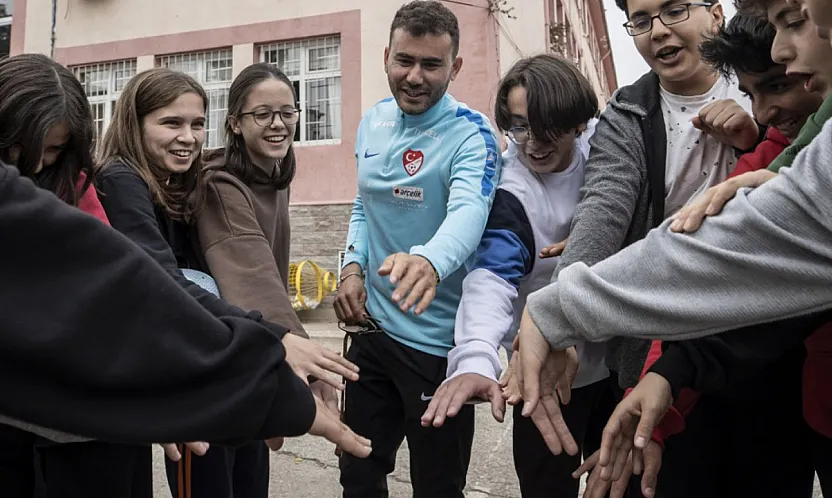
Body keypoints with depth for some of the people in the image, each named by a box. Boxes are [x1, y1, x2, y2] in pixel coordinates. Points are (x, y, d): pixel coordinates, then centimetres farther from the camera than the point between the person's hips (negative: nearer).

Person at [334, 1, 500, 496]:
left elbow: (468, 211, -33)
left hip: (437, 343, -6)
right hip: (372, 328, 6)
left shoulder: (470, 133, -15)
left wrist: (429, 262, -55)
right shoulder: (373, 121, 5)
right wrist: (353, 267, -3)